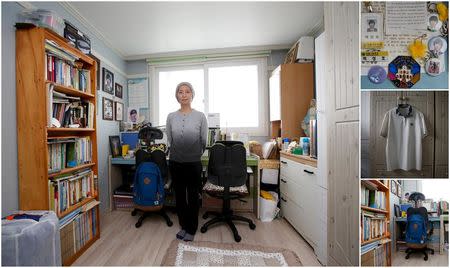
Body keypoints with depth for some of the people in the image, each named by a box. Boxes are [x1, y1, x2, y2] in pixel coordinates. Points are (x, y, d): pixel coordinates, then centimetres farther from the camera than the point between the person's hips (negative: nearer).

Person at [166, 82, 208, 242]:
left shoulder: (200, 116, -7)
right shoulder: (171, 117, 0)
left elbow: (204, 142, -1)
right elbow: (170, 141, 8)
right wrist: (179, 154, 12)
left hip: (194, 163, -2)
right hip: (175, 163, 3)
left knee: (193, 197, 11)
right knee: (179, 196, 16)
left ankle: (191, 229, 33)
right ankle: (183, 226, 38)